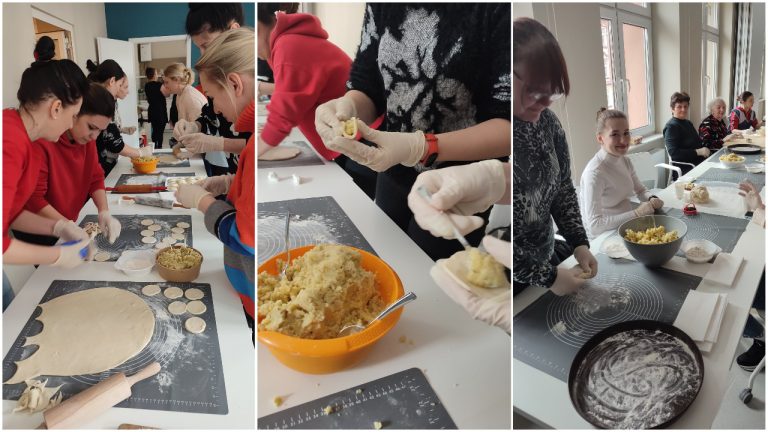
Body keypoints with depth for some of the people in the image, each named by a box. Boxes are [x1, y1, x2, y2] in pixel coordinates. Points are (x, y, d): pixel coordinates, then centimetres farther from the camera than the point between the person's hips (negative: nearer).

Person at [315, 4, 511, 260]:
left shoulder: (499, 8, -21)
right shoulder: (381, 7, -4)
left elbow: (509, 123, -22)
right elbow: (367, 85, 0)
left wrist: (420, 148, -35)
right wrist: (348, 107, -24)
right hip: (393, 176, 6)